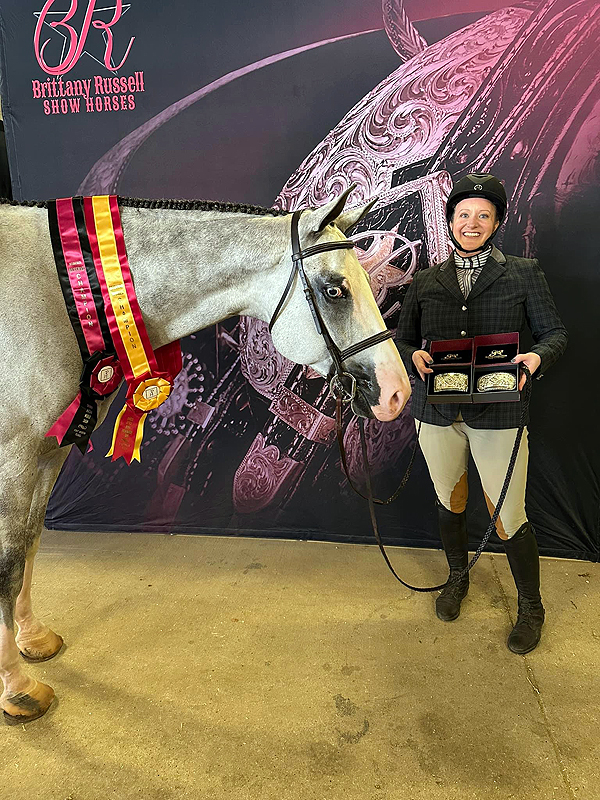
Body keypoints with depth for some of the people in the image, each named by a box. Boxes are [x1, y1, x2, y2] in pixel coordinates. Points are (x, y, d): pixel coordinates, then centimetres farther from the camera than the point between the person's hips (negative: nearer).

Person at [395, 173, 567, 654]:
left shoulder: (524, 275, 2)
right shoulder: (426, 282, 7)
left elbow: (555, 333, 3)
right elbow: (402, 339, 8)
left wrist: (537, 357, -19)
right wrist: (415, 357, -16)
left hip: (497, 413, -2)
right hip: (438, 411, 3)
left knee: (510, 518, 2)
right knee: (450, 502, 19)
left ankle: (531, 609, 29)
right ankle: (457, 579, 46)